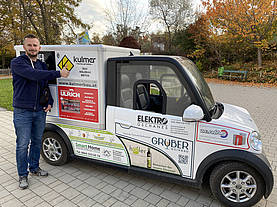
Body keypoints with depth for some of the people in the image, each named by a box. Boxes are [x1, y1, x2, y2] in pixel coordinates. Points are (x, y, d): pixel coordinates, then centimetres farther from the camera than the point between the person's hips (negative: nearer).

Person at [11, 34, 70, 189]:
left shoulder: (43, 66, 12)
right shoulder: (17, 63, -7)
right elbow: (33, 75, -25)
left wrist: (49, 102, 4)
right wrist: (58, 73, -26)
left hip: (40, 111, 5)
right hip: (22, 112, -5)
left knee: (37, 141, 16)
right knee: (23, 145, 3)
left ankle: (34, 167, 35)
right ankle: (23, 175, 20)